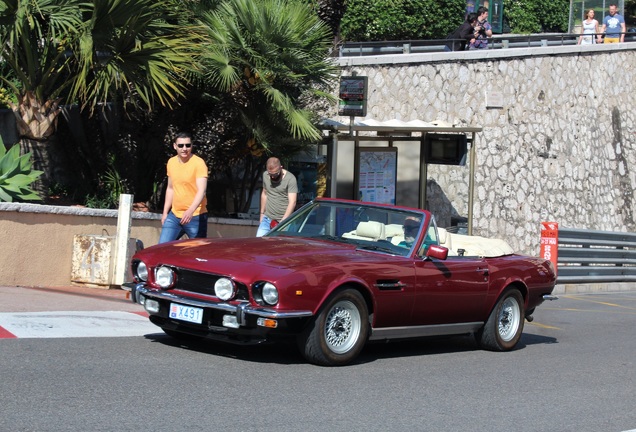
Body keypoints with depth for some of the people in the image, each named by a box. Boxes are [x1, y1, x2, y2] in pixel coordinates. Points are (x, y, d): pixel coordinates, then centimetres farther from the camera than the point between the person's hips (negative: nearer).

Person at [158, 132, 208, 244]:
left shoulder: (199, 163, -11)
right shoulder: (171, 162, 10)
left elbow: (201, 191, -21)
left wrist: (190, 211, -36)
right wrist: (165, 212, 19)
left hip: (195, 217, -6)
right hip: (174, 215, 6)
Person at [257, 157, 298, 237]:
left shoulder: (290, 179, -13)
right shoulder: (265, 175, 6)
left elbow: (292, 202, -18)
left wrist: (282, 222, -25)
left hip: (284, 220, -5)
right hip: (267, 219, 5)